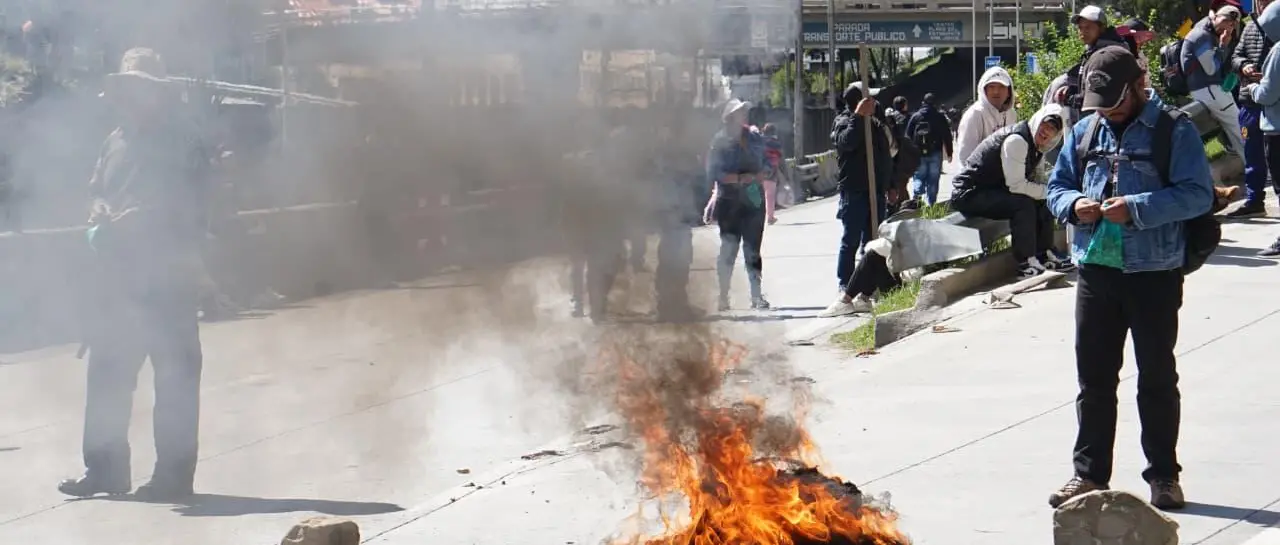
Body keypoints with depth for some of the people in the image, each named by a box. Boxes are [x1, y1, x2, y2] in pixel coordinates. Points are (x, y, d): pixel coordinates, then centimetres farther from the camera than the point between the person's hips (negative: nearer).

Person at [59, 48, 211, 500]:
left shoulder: (181, 142, -5)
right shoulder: (117, 140, 16)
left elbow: (188, 207, -12)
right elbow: (98, 192, 20)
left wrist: (137, 217, -21)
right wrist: (102, 214, -3)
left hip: (168, 277, -7)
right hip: (117, 275, 7)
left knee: (175, 373, 0)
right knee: (107, 370, 9)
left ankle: (174, 473, 5)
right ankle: (104, 468, 17)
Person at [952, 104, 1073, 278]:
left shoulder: (1036, 145, 9)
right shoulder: (1016, 140, -22)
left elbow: (1031, 181, 12)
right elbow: (1016, 185, -27)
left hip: (994, 191, 11)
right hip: (969, 194, -11)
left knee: (1042, 202, 8)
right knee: (1023, 204, -27)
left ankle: (1044, 256, 13)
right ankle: (1026, 264, -22)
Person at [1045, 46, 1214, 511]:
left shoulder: (1174, 131, -6)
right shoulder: (1085, 131, 11)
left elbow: (1198, 194, -14)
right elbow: (1056, 186, 17)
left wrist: (1137, 208, -23)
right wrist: (1073, 205, -6)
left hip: (1154, 272, -4)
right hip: (1095, 270, 5)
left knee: (1157, 378, 6)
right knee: (1093, 377, 7)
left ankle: (1163, 474, 16)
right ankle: (1090, 473, 15)